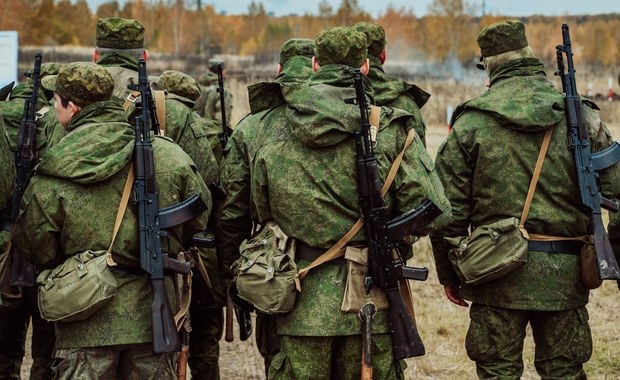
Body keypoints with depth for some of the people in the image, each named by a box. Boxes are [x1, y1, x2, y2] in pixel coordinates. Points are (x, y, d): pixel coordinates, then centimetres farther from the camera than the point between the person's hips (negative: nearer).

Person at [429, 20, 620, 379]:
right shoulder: (579, 117, -1)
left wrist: (449, 273, 9)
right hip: (564, 274, 1)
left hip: (497, 272, -1)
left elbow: (449, 208, -1)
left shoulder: (472, 122, -2)